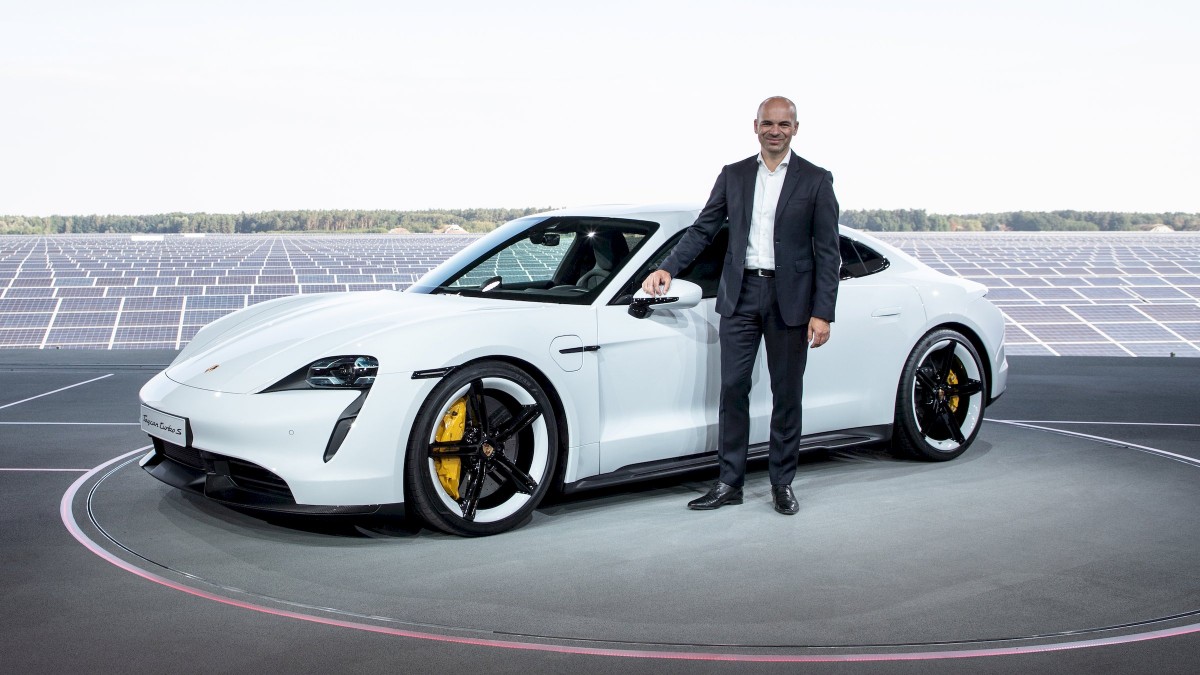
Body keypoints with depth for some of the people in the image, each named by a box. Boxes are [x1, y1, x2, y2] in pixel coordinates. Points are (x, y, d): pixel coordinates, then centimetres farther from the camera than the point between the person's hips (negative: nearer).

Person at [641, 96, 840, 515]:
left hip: (790, 298, -2)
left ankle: (782, 484, 18)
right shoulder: (734, 176, 8)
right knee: (732, 389, 2)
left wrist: (822, 312, -9)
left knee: (787, 394, 6)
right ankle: (729, 483, 10)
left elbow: (828, 252, -2)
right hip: (740, 294, 2)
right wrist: (668, 268, -3)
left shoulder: (816, 180, 0)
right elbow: (703, 229, 10)